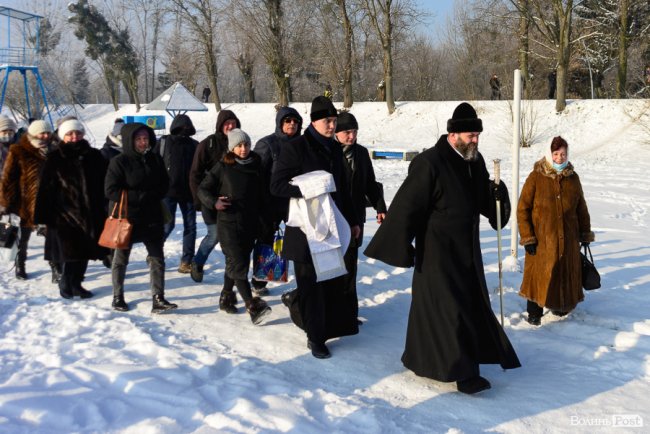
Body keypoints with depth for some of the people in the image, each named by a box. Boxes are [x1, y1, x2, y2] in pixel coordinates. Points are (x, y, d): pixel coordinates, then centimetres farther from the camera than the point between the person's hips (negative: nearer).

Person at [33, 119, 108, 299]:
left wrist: (104, 211, 7)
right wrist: (44, 216, -8)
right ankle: (66, 284, 15)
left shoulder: (94, 156, 7)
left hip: (90, 214, 4)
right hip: (64, 213, -3)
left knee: (85, 251, 9)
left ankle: (75, 283, 24)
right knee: (70, 252, -5)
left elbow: (104, 184, 11)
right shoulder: (54, 159, -1)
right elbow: (46, 189, -3)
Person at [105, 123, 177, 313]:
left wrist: (150, 196, -14)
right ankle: (118, 297, 26)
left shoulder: (155, 159, 3)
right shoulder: (119, 162, -11)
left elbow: (164, 185, 6)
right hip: (125, 217, -4)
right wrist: (140, 197, -19)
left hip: (151, 217, 4)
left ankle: (158, 299, 5)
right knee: (121, 259, 11)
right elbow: (111, 191, -16)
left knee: (157, 258, 1)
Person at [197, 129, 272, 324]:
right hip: (228, 223, -4)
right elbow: (203, 189, 2)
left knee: (236, 263, 14)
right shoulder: (223, 167, -2)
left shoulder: (256, 166, 8)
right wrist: (214, 202, -16)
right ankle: (253, 307, -14)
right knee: (238, 264, -11)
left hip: (250, 224, 4)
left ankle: (226, 297, 32)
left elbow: (261, 196, 16)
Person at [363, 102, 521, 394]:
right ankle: (462, 372, 2)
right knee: (449, 308, -6)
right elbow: (407, 206, -19)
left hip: (467, 249, 9)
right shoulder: (430, 163, -20)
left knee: (472, 303, 15)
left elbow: (484, 201, 14)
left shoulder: (475, 161, 5)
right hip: (437, 251, -9)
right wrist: (402, 247, -18)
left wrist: (498, 194, -9)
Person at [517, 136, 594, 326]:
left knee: (566, 273, 12)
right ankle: (534, 312, 15)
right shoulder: (535, 178, -9)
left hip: (568, 238, 4)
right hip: (542, 238, -4)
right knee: (539, 274, 0)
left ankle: (561, 306, 32)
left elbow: (581, 208, 14)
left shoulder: (573, 178, 4)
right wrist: (527, 237, -12)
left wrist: (585, 234, 15)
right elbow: (522, 209, -8)